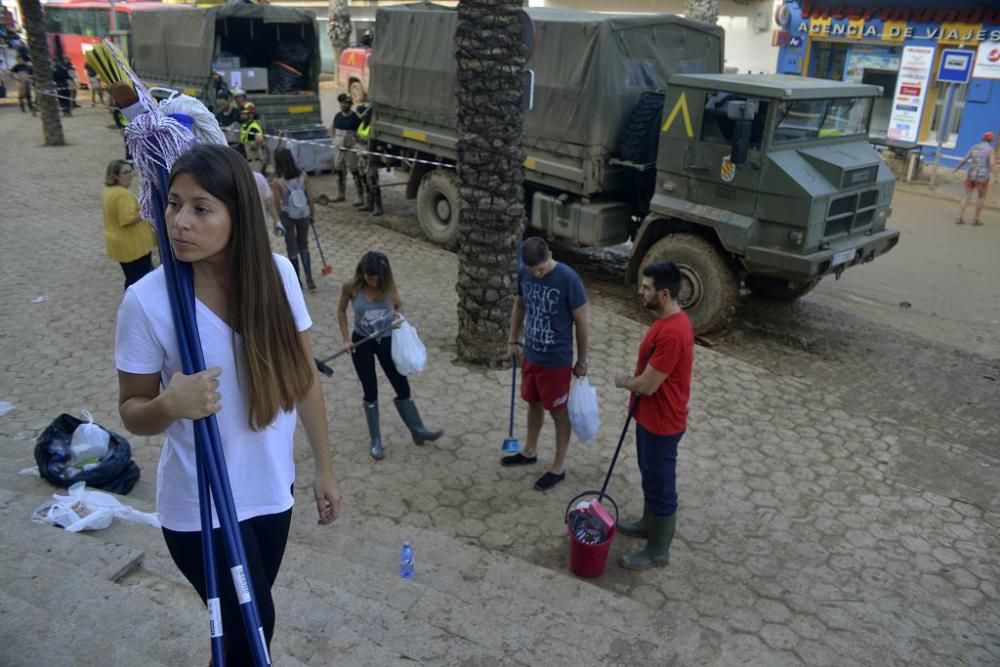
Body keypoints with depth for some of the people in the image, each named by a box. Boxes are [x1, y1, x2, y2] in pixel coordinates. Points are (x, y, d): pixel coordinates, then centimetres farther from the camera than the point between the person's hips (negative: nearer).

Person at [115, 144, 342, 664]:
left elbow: (304, 377, -1)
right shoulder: (147, 300, -19)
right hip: (200, 507, -3)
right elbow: (132, 411, -7)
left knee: (248, 622, 23)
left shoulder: (276, 273, -11)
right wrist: (169, 406, -30)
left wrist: (324, 468, 4)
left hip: (272, 487, 3)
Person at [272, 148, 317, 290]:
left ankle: (297, 280, 21)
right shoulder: (303, 176, -9)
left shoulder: (277, 182, -16)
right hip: (303, 214, 3)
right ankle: (309, 279, 7)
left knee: (292, 249, 12)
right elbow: (310, 197, -2)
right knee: (303, 246, 18)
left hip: (287, 216, -2)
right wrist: (313, 214, 11)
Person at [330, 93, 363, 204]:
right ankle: (340, 194, 27)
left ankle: (361, 197, -1)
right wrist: (334, 139, 9)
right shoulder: (338, 116, 8)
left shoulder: (355, 118, -11)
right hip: (340, 148, 7)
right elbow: (332, 128, 22)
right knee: (339, 171, 14)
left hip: (351, 149, -7)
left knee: (355, 173, -6)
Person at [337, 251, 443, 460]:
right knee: (370, 392, 8)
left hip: (387, 340, 1)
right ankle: (376, 441, 22)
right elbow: (341, 311, -2)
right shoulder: (351, 287, -18)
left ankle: (418, 431, 24)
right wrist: (346, 339, -6)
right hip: (362, 342, -1)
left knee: (402, 387, 7)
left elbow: (398, 306, 4)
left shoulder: (388, 285, -14)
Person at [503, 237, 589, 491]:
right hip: (531, 354, 6)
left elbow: (581, 322, -14)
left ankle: (558, 468, 23)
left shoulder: (568, 279, -23)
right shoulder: (524, 273, -6)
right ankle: (529, 452, 43)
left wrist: (582, 360, -8)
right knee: (534, 403, 23)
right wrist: (513, 340, 14)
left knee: (559, 412, 9)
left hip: (556, 360, -6)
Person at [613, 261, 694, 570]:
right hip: (649, 416, 10)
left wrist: (623, 382, -8)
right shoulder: (668, 319, 1)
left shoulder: (672, 333, -32)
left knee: (661, 485, 8)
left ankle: (658, 551, 25)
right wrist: (632, 381, 10)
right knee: (650, 477, 27)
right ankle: (649, 524, 47)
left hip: (662, 423, -10)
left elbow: (647, 385, -27)